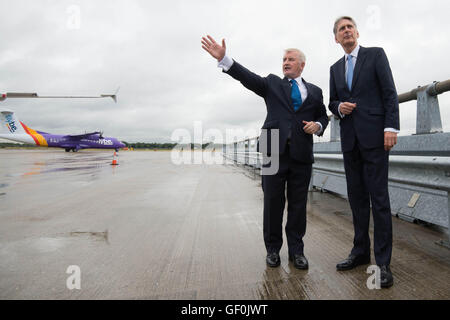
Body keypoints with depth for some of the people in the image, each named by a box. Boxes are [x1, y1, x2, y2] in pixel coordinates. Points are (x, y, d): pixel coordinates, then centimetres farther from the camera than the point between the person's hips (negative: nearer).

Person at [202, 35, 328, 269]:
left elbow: (323, 117, 24)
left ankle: (296, 250, 18)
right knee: (272, 202, 3)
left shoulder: (314, 91, 17)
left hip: (301, 154, 2)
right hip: (275, 151, -1)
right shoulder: (272, 84, 12)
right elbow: (247, 77, -3)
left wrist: (318, 125, -1)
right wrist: (223, 58, -17)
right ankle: (273, 249, 17)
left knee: (298, 204, 5)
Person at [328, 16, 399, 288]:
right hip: (350, 138, 5)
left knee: (379, 197, -6)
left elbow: (390, 92, -3)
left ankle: (383, 262, 1)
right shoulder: (335, 68, 19)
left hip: (374, 135, -5)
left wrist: (391, 128, -13)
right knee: (357, 197, 8)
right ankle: (361, 252, 19)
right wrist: (339, 107, -4)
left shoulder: (376, 54, 5)